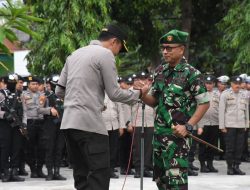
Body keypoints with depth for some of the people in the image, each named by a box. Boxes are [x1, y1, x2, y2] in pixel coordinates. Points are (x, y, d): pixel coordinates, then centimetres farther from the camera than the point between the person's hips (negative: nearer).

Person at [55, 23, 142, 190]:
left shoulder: (75, 54, 20)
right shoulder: (105, 54, -4)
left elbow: (59, 91, 20)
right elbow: (114, 93, -7)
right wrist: (138, 94, 8)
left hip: (69, 123, 8)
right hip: (90, 123, -8)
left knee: (81, 173, 10)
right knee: (100, 173, -8)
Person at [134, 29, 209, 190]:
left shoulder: (191, 73, -10)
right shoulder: (160, 71, 9)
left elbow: (204, 103, -10)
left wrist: (188, 126, -17)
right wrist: (143, 94, -6)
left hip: (177, 132, -7)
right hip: (159, 131, 7)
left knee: (175, 176, -10)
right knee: (160, 176, 14)